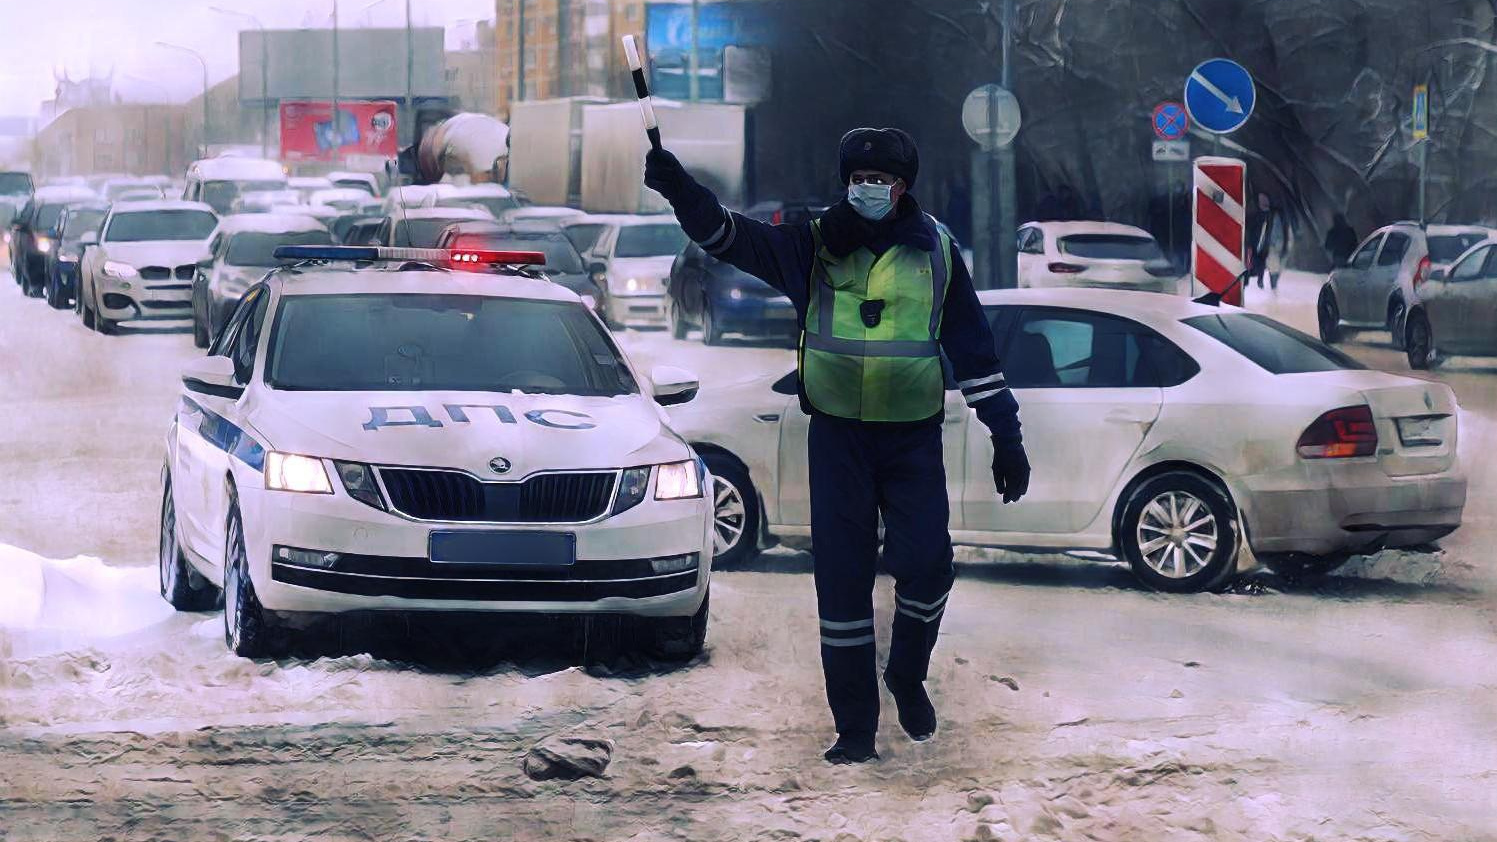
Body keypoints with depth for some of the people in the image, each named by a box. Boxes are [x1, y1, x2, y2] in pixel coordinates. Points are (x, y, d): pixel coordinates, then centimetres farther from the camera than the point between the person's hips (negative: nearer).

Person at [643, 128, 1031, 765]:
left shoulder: (935, 253, 3)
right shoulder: (814, 246, 1)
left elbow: (975, 352, 7)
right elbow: (729, 236, -12)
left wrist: (1007, 438, 6)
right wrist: (681, 191, -31)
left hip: (913, 439, 0)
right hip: (837, 436, 0)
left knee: (925, 563, -13)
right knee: (842, 580, -1)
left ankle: (907, 676, 16)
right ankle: (854, 728, 6)